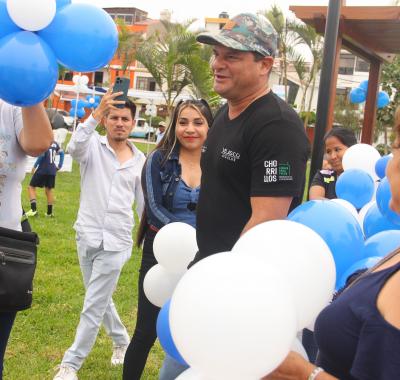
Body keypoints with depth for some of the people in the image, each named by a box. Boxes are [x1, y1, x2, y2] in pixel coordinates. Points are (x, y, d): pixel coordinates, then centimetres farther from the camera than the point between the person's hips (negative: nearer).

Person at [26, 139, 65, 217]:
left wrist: (35, 166, -11)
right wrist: (59, 166, 14)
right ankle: (49, 212, 15)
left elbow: (42, 154, -20)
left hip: (43, 169, -6)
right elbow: (61, 153, 14)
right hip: (52, 170, 6)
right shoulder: (54, 143, 11)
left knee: (31, 187, 4)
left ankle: (34, 209, -10)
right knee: (49, 190, 15)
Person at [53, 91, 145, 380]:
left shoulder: (140, 160, 4)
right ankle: (122, 341, 41)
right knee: (101, 299, 17)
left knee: (93, 306, -1)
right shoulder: (93, 145, -3)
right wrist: (95, 115, -41)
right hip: (87, 236, 1)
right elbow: (74, 147, -28)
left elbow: (143, 202, 10)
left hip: (116, 242, 0)